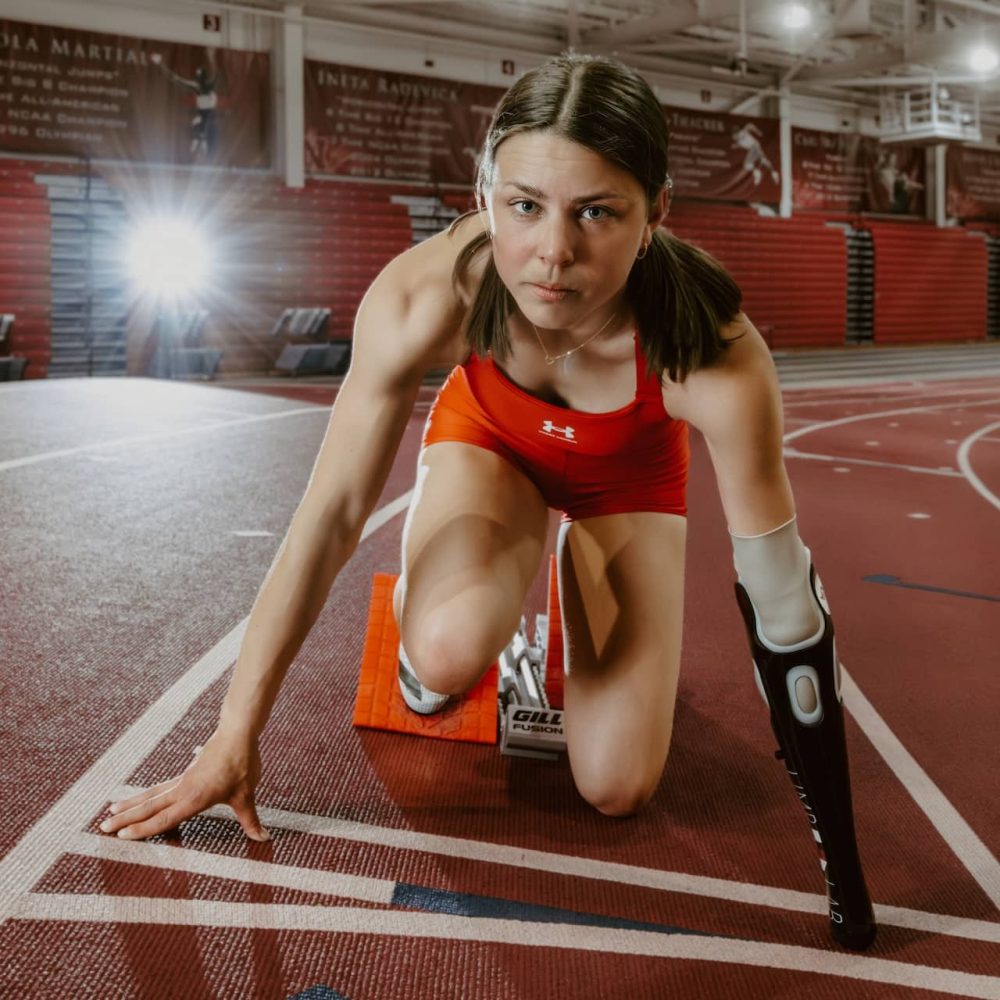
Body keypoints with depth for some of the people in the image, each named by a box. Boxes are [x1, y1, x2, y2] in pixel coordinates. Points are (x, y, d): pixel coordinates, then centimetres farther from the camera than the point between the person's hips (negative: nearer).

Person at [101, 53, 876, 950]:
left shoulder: (716, 360, -40)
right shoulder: (424, 297, -37)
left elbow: (786, 608, -29)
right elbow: (330, 517, -26)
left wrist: (838, 839, -22)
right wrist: (234, 738, -20)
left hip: (627, 473, 1)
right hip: (490, 437, 0)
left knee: (616, 789, -4)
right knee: (449, 652, -34)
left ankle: (574, 563, 24)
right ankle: (424, 633, 7)